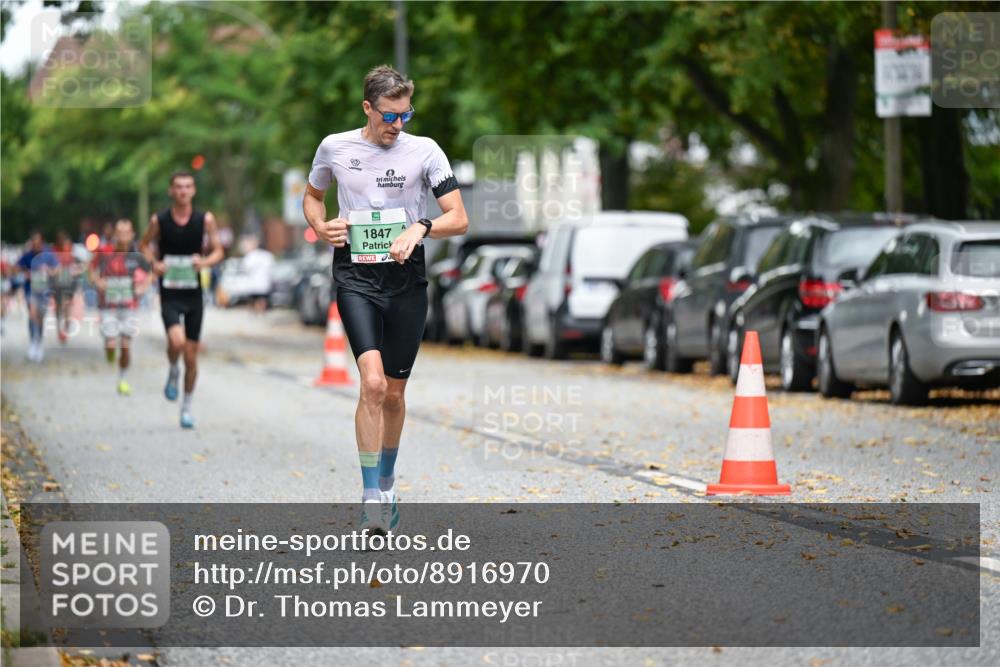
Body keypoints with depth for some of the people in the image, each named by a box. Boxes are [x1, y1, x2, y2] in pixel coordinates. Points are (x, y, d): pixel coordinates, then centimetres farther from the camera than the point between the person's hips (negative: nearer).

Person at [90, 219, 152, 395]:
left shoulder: (136, 256, -2)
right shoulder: (104, 253, -6)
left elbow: (149, 275, 14)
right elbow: (93, 268, 11)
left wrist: (143, 287, -2)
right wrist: (97, 281, -6)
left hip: (128, 306, 1)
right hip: (108, 306, -1)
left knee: (126, 345, -1)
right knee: (111, 344, -9)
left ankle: (123, 379, 17)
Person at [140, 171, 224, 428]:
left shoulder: (205, 219, -2)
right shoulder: (159, 220, -3)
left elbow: (218, 251, 5)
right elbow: (145, 244, 13)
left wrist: (205, 262, -16)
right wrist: (154, 263, -8)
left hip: (194, 294, 2)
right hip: (170, 294, -2)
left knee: (191, 356, 6)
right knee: (177, 341, -27)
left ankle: (186, 407, 22)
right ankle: (173, 372, 7)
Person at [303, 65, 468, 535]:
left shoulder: (424, 151, -1)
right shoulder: (334, 148, 3)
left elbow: (459, 218, -2)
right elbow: (312, 195, 22)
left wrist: (420, 228, -20)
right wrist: (320, 227, 1)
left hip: (406, 282, 1)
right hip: (355, 279, -1)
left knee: (393, 394, 9)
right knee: (372, 383, -19)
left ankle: (387, 484, 33)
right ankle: (370, 498, -16)